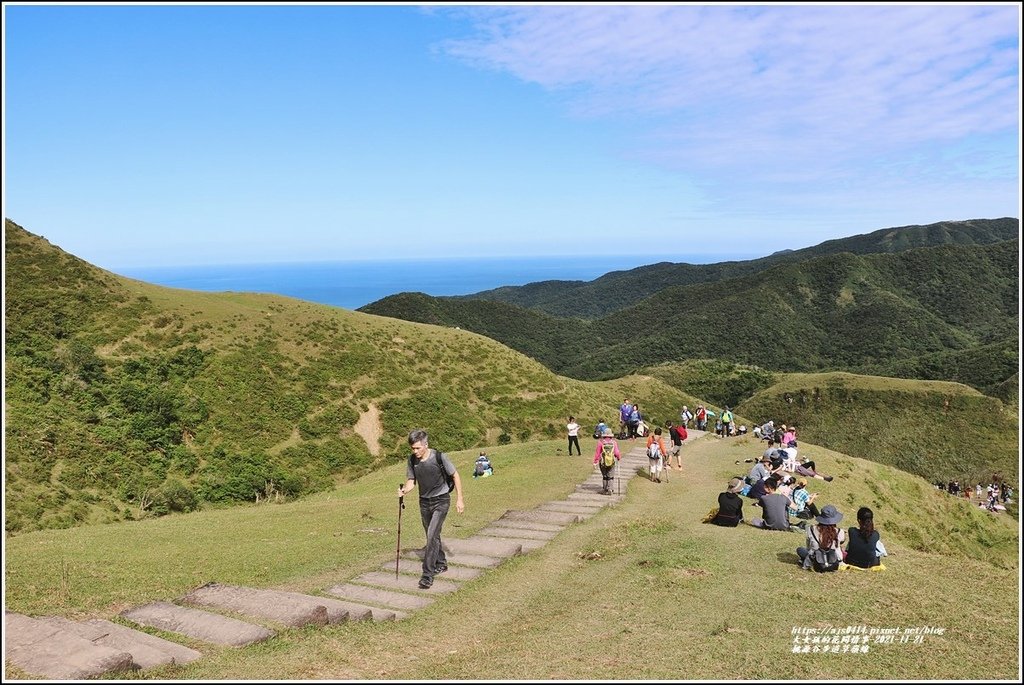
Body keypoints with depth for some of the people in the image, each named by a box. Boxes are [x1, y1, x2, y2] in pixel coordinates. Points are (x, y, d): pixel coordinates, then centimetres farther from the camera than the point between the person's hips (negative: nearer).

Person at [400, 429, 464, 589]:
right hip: (424, 502, 5)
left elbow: (455, 475, -8)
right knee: (432, 536, 17)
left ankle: (428, 575, -12)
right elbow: (411, 481, 2)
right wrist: (405, 490, -21)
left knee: (432, 535, -15)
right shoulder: (412, 460, -6)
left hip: (441, 500, -5)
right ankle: (441, 564, 37)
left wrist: (459, 499, -7)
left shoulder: (439, 457, -19)